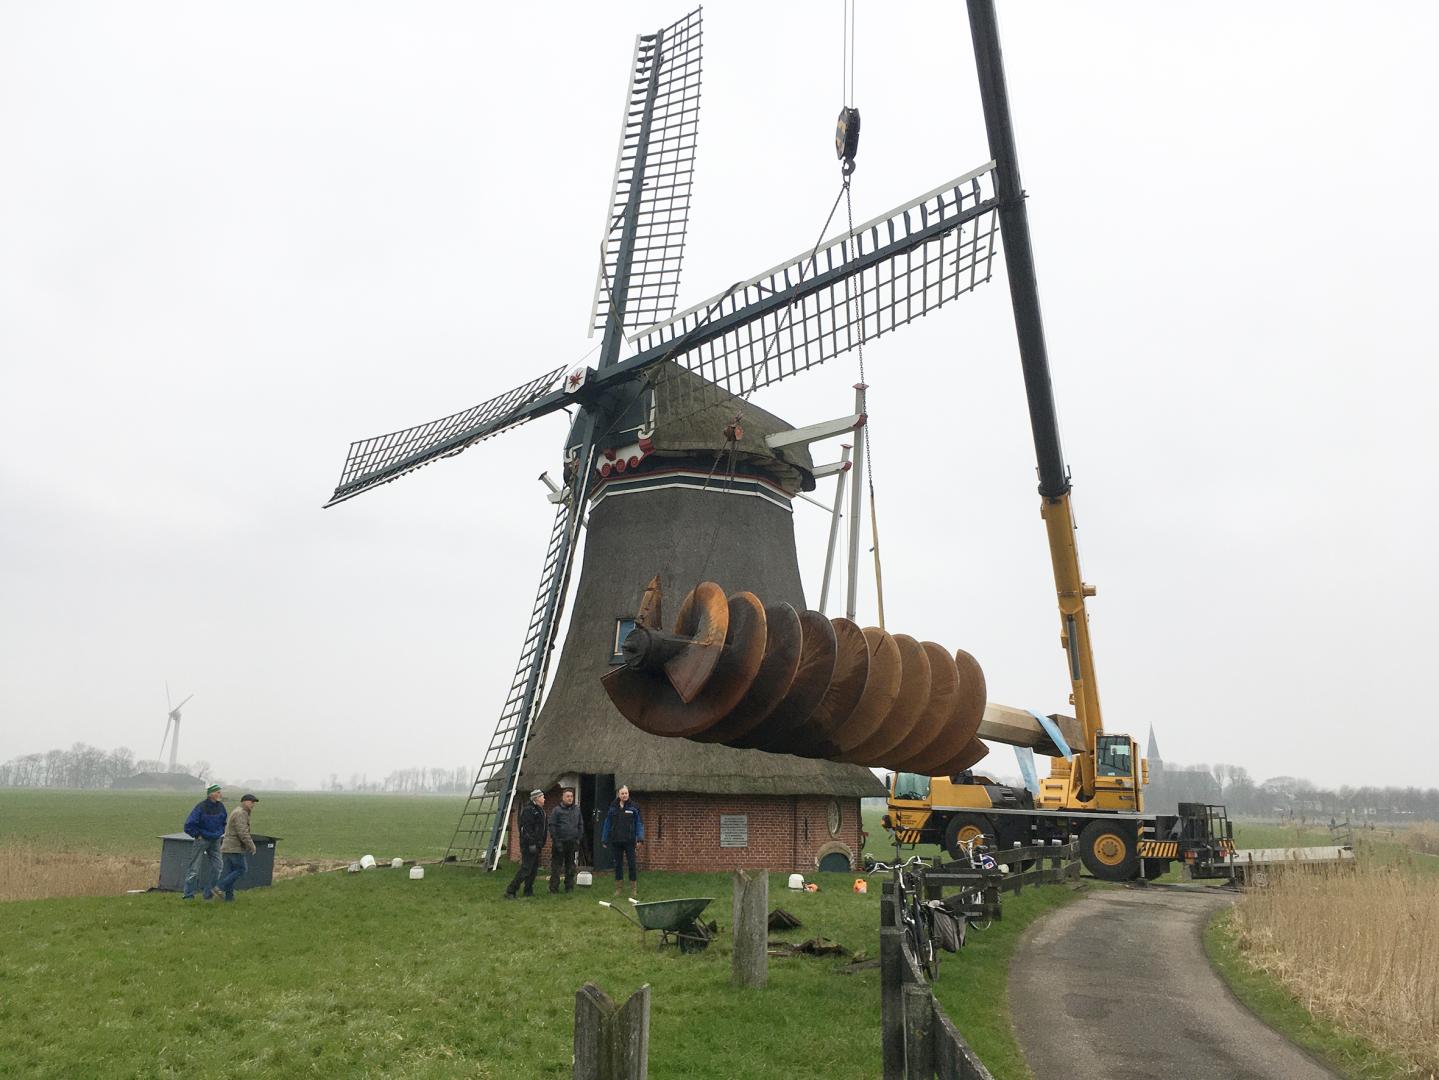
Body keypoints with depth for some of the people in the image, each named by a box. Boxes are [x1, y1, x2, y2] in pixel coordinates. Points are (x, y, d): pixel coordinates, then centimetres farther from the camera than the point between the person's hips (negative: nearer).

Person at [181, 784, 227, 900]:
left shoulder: (220, 806, 0)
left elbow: (225, 820, 20)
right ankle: (188, 894, 11)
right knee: (195, 868, 1)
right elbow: (189, 825, -17)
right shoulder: (201, 807, -18)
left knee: (217, 867, 0)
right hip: (202, 840, -5)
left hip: (215, 841, 5)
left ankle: (208, 893, 11)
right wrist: (197, 835, -11)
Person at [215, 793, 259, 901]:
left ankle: (229, 895, 7)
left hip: (228, 847, 10)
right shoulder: (241, 813, -14)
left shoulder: (237, 812, 20)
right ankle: (220, 887, -10)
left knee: (230, 871, 8)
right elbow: (243, 833, -22)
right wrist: (251, 846, -14)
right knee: (241, 869, -7)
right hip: (235, 848, -10)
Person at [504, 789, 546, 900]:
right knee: (526, 869, -11)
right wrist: (531, 843, -24)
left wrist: (541, 843, 20)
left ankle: (528, 891, 20)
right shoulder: (528, 810, -14)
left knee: (534, 868, 13)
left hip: (535, 844, 10)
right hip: (528, 844, -10)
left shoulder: (539, 810, 17)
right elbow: (527, 828, -22)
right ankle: (510, 891, -8)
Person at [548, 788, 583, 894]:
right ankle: (554, 887, 4)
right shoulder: (557, 810, -3)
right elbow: (552, 826, -6)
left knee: (571, 866, 9)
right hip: (560, 842, -4)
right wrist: (555, 840, -11)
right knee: (556, 866, -1)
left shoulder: (577, 810, 11)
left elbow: (581, 825, 16)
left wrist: (579, 837, 6)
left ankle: (569, 886, 18)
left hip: (573, 843, 4)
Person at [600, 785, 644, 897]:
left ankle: (634, 889, 9)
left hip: (629, 841, -2)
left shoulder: (633, 807, -3)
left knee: (632, 864, 0)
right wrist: (604, 839, 5)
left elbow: (639, 823, -3)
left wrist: (640, 838, -11)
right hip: (616, 841, 2)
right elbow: (607, 824, 6)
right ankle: (617, 888, 19)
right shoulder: (613, 808, 3)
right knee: (618, 864, 10)